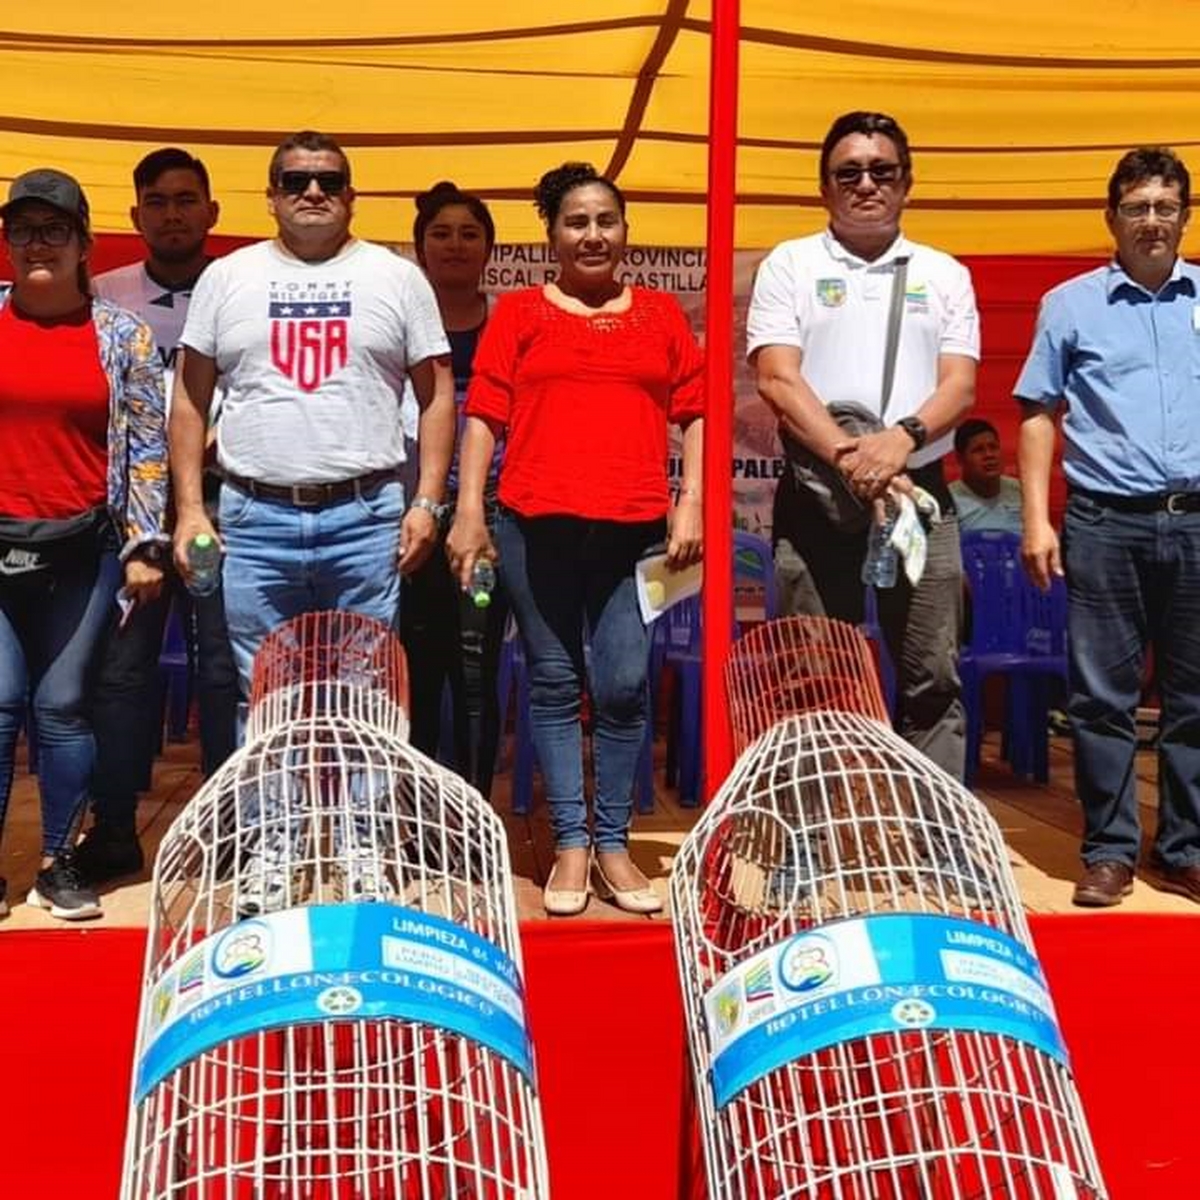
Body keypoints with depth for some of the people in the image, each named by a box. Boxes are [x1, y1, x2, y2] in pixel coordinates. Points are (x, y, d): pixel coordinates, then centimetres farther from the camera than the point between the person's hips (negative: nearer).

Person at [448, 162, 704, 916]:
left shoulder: (662, 314, 15)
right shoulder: (519, 312, 10)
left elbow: (694, 413, 12)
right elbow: (485, 415, 5)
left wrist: (691, 502, 1)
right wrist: (469, 511, -4)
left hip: (635, 528, 1)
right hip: (537, 523, -1)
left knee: (625, 686, -1)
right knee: (555, 684, 4)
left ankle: (615, 842, 12)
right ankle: (571, 843, 13)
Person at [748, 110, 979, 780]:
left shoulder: (944, 274, 14)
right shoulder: (790, 265, 8)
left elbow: (961, 384, 3)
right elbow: (777, 379, -5)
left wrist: (904, 436, -18)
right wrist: (847, 455, -18)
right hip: (816, 497, -2)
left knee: (934, 680, 3)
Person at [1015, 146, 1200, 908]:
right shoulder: (1070, 304, 7)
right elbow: (1039, 415, 7)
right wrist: (1037, 519, -2)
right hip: (1105, 523, -1)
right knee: (1102, 695, 2)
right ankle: (1110, 851, 13)